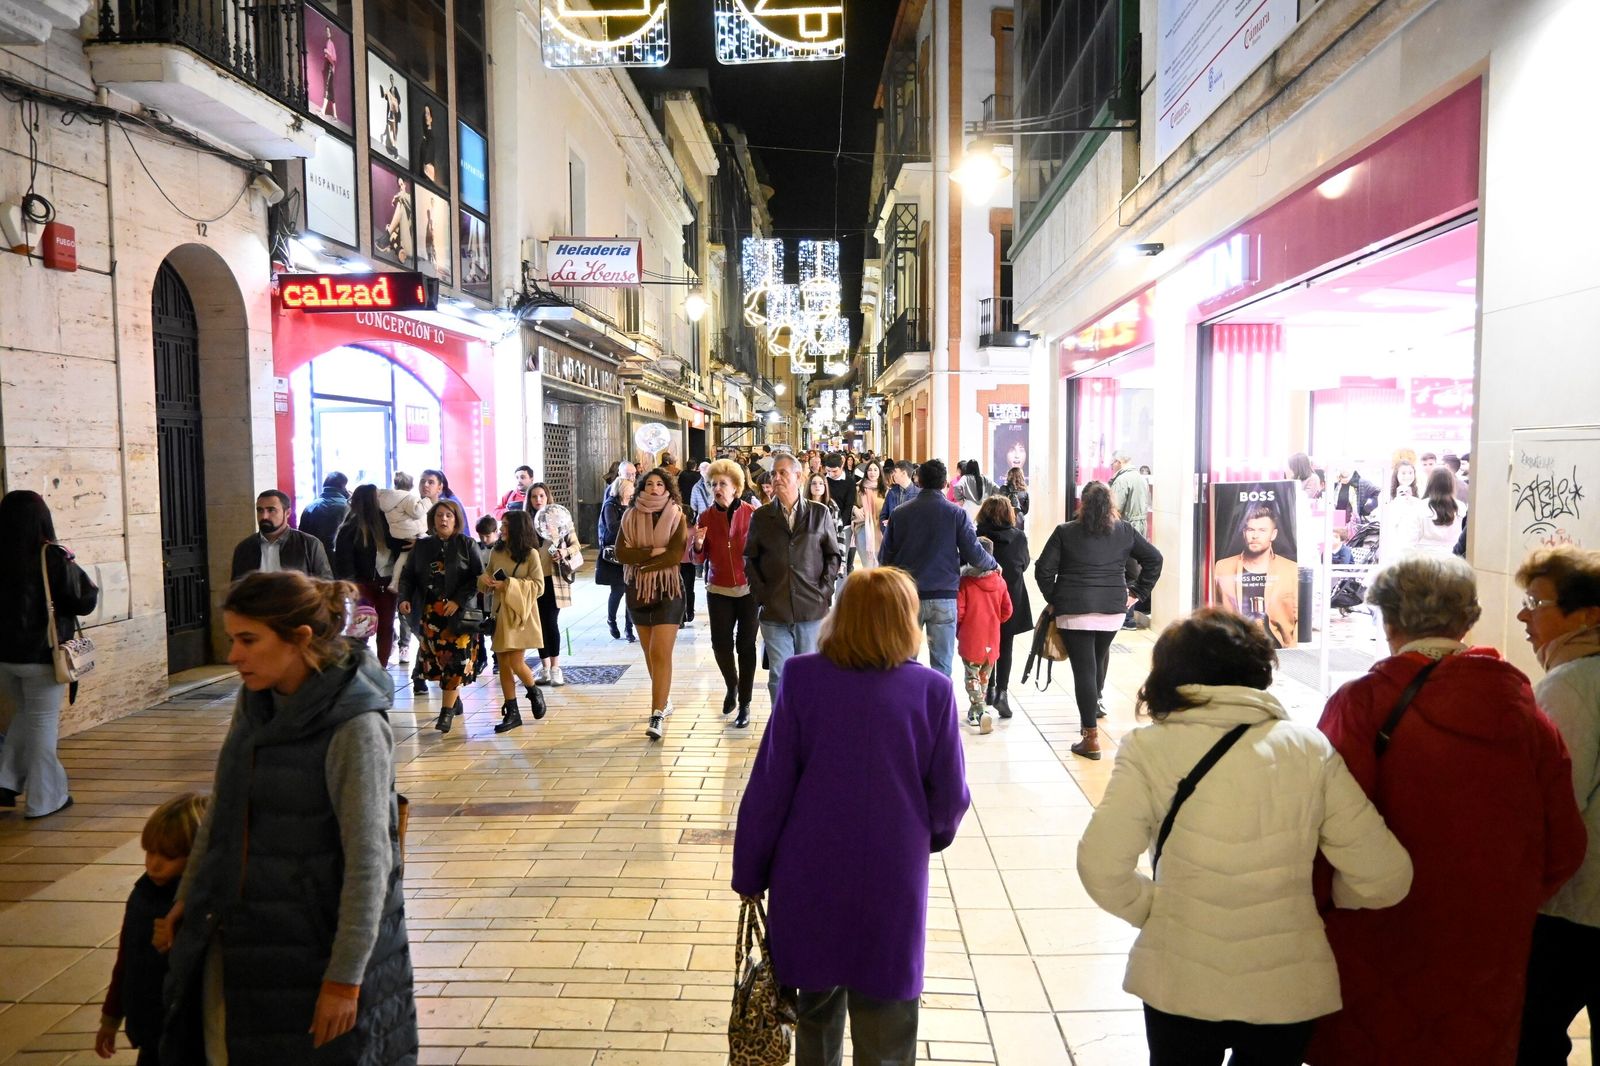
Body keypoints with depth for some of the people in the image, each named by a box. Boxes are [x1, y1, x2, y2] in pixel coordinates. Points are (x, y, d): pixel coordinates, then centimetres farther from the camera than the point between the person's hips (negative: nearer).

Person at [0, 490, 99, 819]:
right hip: (42, 655, -4)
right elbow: (85, 602, -12)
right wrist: (73, 567, 2)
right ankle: (44, 798, 13)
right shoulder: (53, 557, -16)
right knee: (43, 722, 6)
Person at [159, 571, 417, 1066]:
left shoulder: (354, 728, -23)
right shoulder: (254, 703, 0)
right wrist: (188, 896, 18)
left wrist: (345, 976, -19)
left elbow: (369, 858, -22)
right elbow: (220, 807, 14)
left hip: (317, 943, -7)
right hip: (237, 932, 7)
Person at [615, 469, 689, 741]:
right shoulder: (630, 518, 4)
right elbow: (621, 553, -7)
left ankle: (657, 715, -12)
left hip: (668, 591, -4)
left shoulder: (677, 517, -4)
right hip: (637, 591, 4)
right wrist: (654, 551, -17)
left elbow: (676, 555, -16)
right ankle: (664, 700, 32)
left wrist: (641, 561, -12)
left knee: (661, 654, -11)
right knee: (650, 652, 14)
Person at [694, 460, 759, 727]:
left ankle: (745, 703, 15)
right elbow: (700, 558, 4)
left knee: (746, 646, 3)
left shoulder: (752, 514, -7)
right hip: (719, 590, 2)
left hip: (749, 589, -2)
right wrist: (698, 544, -16)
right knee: (720, 644, 0)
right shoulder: (705, 517, 0)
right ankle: (732, 685, 31)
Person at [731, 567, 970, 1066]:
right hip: (892, 880, -1)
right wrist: (932, 835, 18)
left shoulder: (801, 678, -11)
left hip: (812, 875, 1)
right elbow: (950, 796, -4)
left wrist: (749, 872, 4)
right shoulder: (932, 690, -11)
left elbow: (769, 786, -8)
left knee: (816, 1002, 22)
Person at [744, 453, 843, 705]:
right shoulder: (761, 516, 7)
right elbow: (750, 559, 11)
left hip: (812, 609, 0)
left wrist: (824, 590, -1)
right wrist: (760, 593, 1)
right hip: (774, 610, 1)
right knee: (778, 675, 1)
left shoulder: (820, 513, 5)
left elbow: (833, 555, 9)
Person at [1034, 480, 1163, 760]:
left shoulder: (1065, 532, -2)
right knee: (1099, 658, 25)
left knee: (1084, 669, -4)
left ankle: (1091, 739, -5)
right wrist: (1138, 592, 14)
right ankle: (1094, 704, 36)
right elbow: (1154, 558, 11)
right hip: (1113, 609, 3)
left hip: (1074, 609, -3)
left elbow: (1043, 569, -6)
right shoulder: (1125, 531, 8)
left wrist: (1053, 599, 6)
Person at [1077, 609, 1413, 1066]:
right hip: (1289, 987, 2)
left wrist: (1155, 910, 1)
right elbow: (1385, 878, -8)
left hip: (1180, 985, -1)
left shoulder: (1148, 749, -13)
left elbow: (1101, 866, -18)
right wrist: (1321, 893, 13)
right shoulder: (1309, 749, -8)